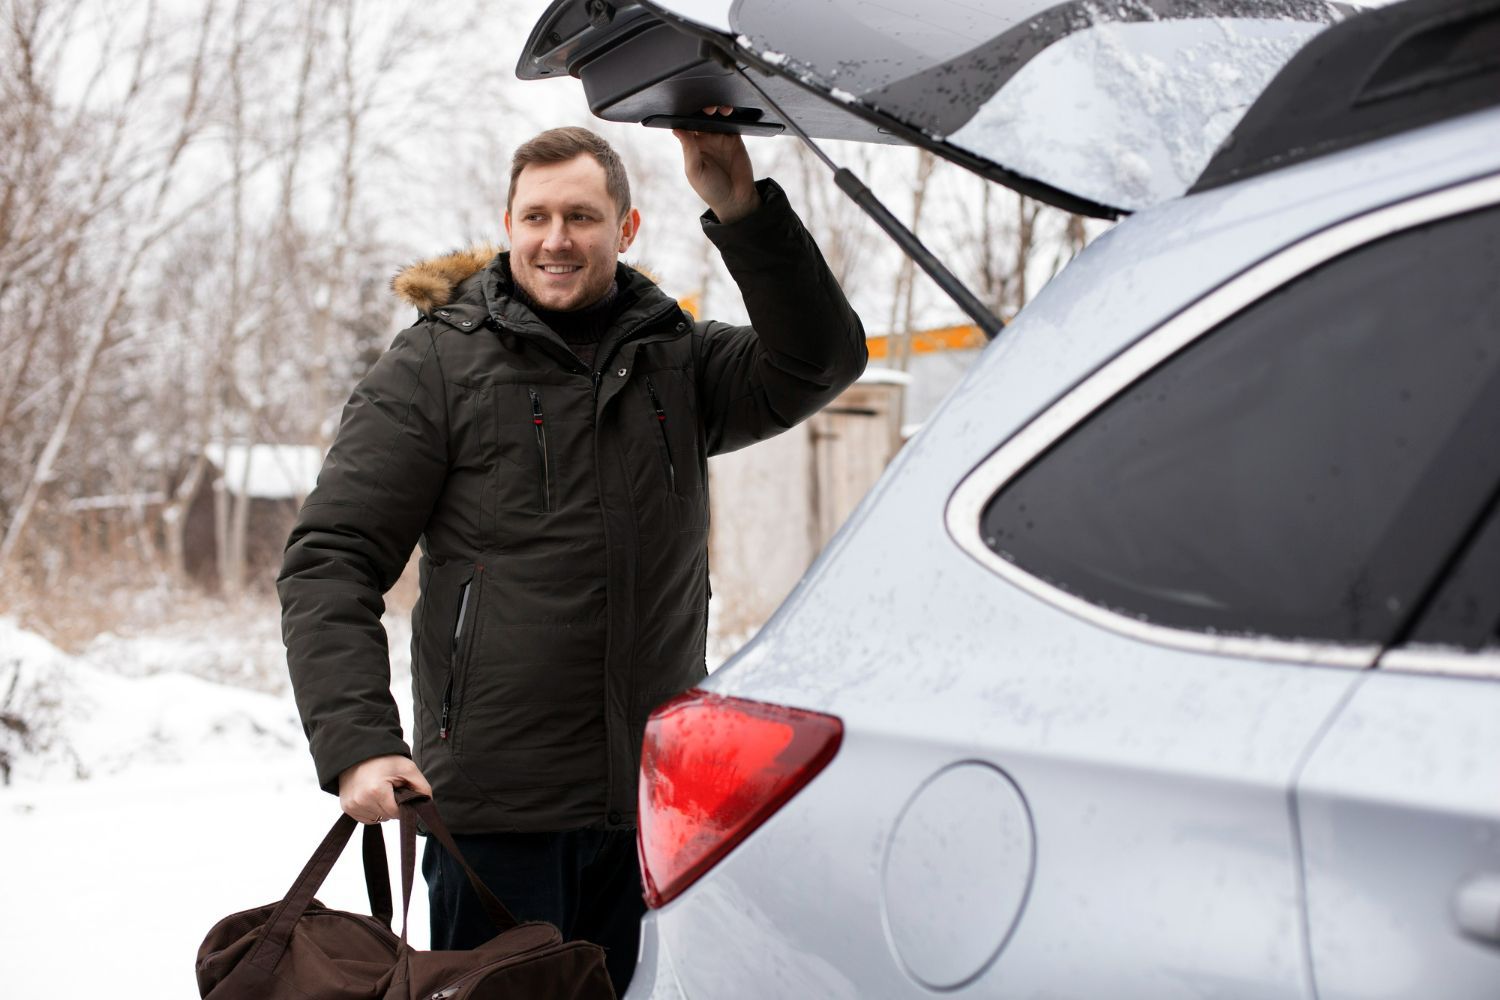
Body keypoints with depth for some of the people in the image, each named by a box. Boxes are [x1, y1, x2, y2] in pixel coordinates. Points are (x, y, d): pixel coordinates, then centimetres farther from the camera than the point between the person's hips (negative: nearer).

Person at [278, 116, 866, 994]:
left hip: (654, 805, 4)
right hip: (497, 807, -3)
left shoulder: (678, 361, 10)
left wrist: (744, 212, -17)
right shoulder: (436, 364, -1)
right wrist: (358, 744, -17)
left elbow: (823, 361, -6)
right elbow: (329, 564, -4)